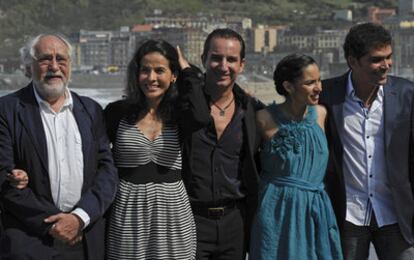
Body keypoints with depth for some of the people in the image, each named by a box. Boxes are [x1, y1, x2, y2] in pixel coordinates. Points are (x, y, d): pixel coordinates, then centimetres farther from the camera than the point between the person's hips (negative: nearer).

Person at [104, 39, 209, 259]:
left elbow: (200, 118, -21)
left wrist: (188, 71, -8)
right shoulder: (117, 112, 0)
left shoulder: (179, 113, 2)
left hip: (172, 212, 1)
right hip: (128, 214, -1)